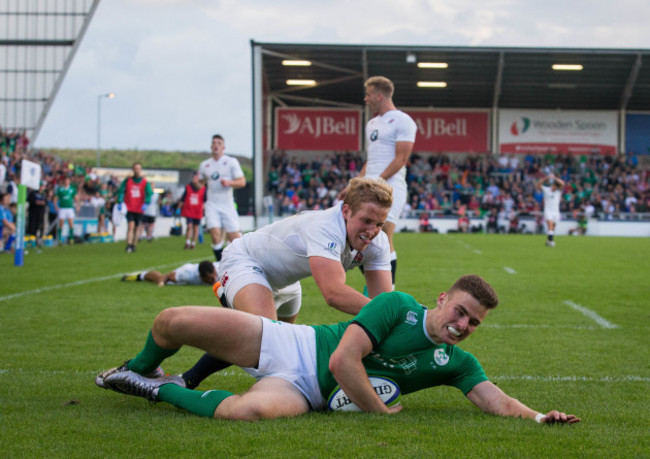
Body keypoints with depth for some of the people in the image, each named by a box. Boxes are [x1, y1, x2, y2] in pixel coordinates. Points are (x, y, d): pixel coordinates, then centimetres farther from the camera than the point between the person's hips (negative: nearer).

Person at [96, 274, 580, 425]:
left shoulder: (457, 362, 1)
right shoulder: (399, 306, -11)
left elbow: (498, 401, -5)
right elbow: (343, 359, -19)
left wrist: (539, 415, -24)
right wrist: (381, 411, -16)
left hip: (304, 392, 1)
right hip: (293, 345, -1)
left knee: (254, 410, -37)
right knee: (173, 321, -13)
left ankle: (164, 390, -6)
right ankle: (136, 371, 27)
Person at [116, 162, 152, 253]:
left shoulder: (145, 182, 4)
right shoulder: (127, 181, 4)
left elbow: (148, 194, -3)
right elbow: (121, 191, 2)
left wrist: (146, 203, -20)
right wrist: (120, 202, -11)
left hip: (139, 209, 2)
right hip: (129, 208, -2)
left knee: (136, 228, 8)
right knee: (131, 226, -16)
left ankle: (134, 245, 20)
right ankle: (128, 246, -21)